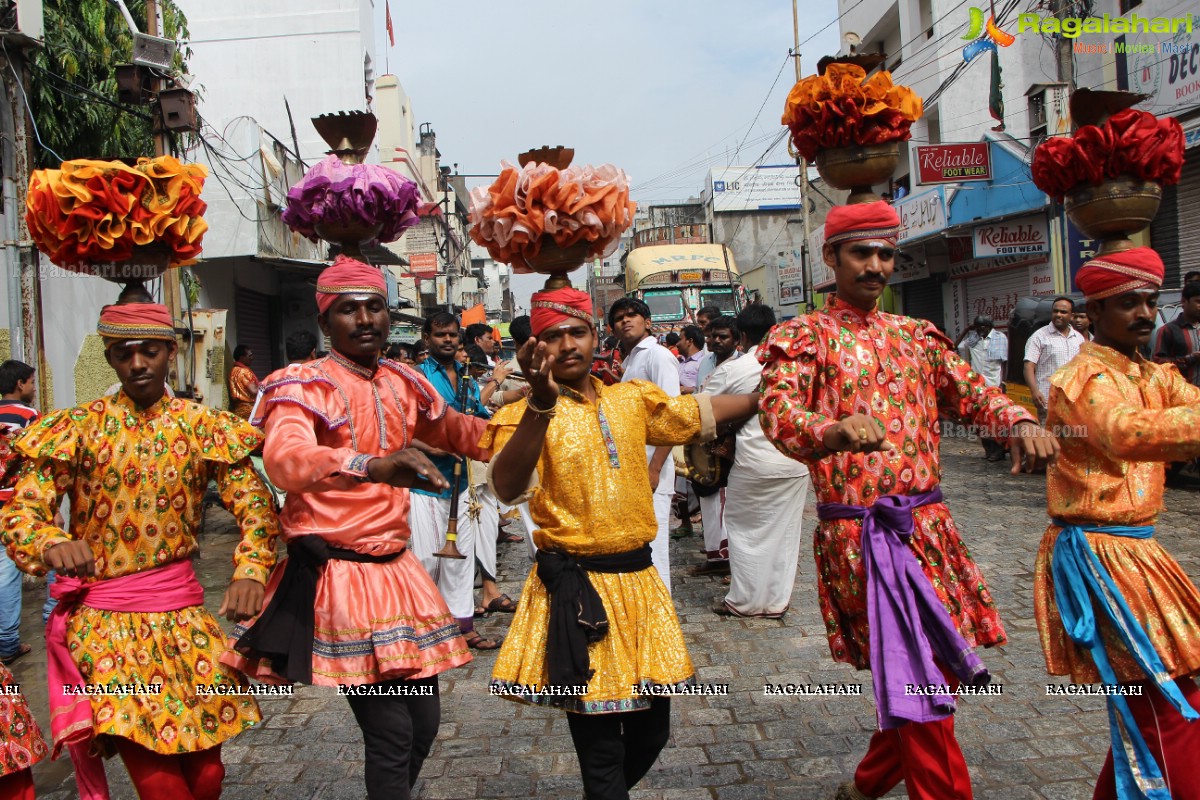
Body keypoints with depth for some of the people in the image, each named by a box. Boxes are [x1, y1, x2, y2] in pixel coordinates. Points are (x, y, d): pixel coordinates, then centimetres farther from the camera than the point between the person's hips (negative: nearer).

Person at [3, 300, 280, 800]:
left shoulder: (203, 427, 3)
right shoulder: (78, 428, 1)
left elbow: (254, 505, -3)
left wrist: (250, 571, -22)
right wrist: (51, 544, -30)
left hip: (183, 611, 2)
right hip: (102, 617, -1)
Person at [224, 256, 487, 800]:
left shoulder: (404, 383, 9)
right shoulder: (303, 385, -10)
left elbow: (455, 431, 27)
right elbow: (285, 460, -31)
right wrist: (371, 466, -49)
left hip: (394, 568, 7)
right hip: (335, 572, -6)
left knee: (425, 720, 12)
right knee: (391, 732, -8)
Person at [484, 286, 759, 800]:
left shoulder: (632, 399, 6)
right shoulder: (525, 418, -9)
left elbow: (701, 413, 21)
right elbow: (507, 488, -28)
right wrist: (542, 402, -38)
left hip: (639, 579, 5)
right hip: (577, 588, -5)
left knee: (651, 731, 17)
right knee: (600, 747, 2)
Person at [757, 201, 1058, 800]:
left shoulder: (914, 336, 17)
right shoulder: (803, 337, -2)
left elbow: (971, 391, 7)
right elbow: (778, 411, -19)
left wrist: (1020, 421, -15)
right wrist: (836, 430, -41)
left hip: (927, 526, 6)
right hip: (857, 536, -6)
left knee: (940, 672, 12)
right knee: (920, 684, -5)